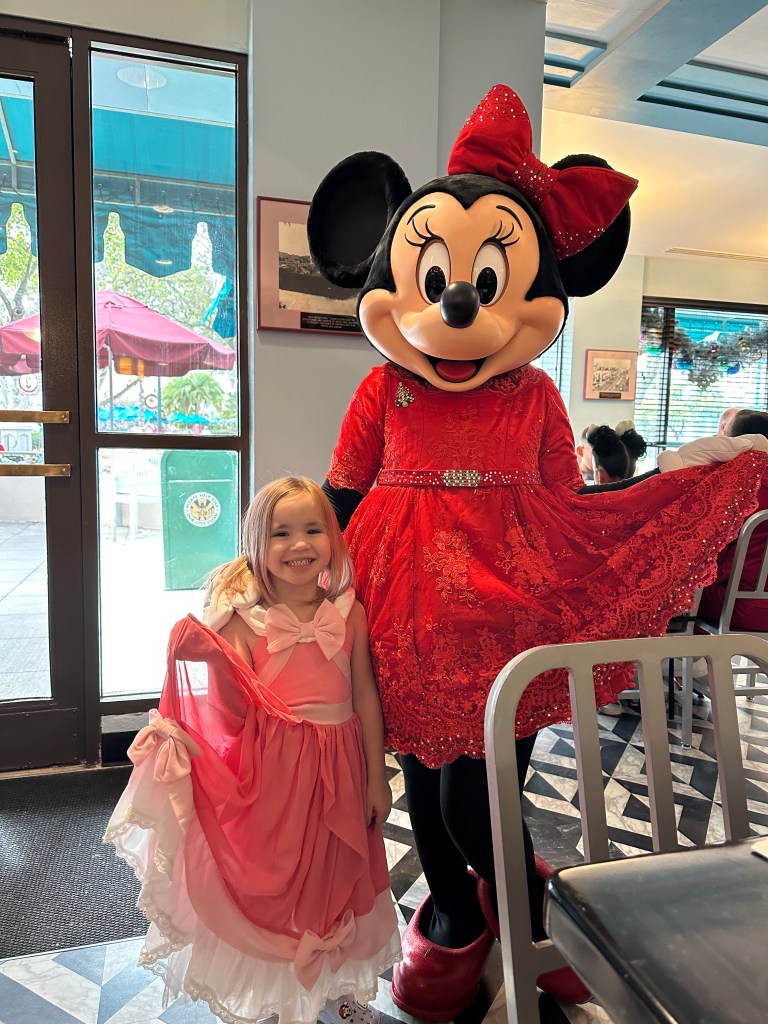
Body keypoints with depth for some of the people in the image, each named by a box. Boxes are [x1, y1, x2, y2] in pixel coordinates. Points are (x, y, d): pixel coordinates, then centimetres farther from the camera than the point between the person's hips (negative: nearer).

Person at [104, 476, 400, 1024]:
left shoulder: (348, 611, -5)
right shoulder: (246, 618, -10)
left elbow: (365, 695, 0)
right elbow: (235, 711, -11)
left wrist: (376, 777, 3)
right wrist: (211, 659, -29)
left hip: (337, 770, 3)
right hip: (269, 772, -2)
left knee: (336, 878, 19)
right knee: (269, 883, 12)